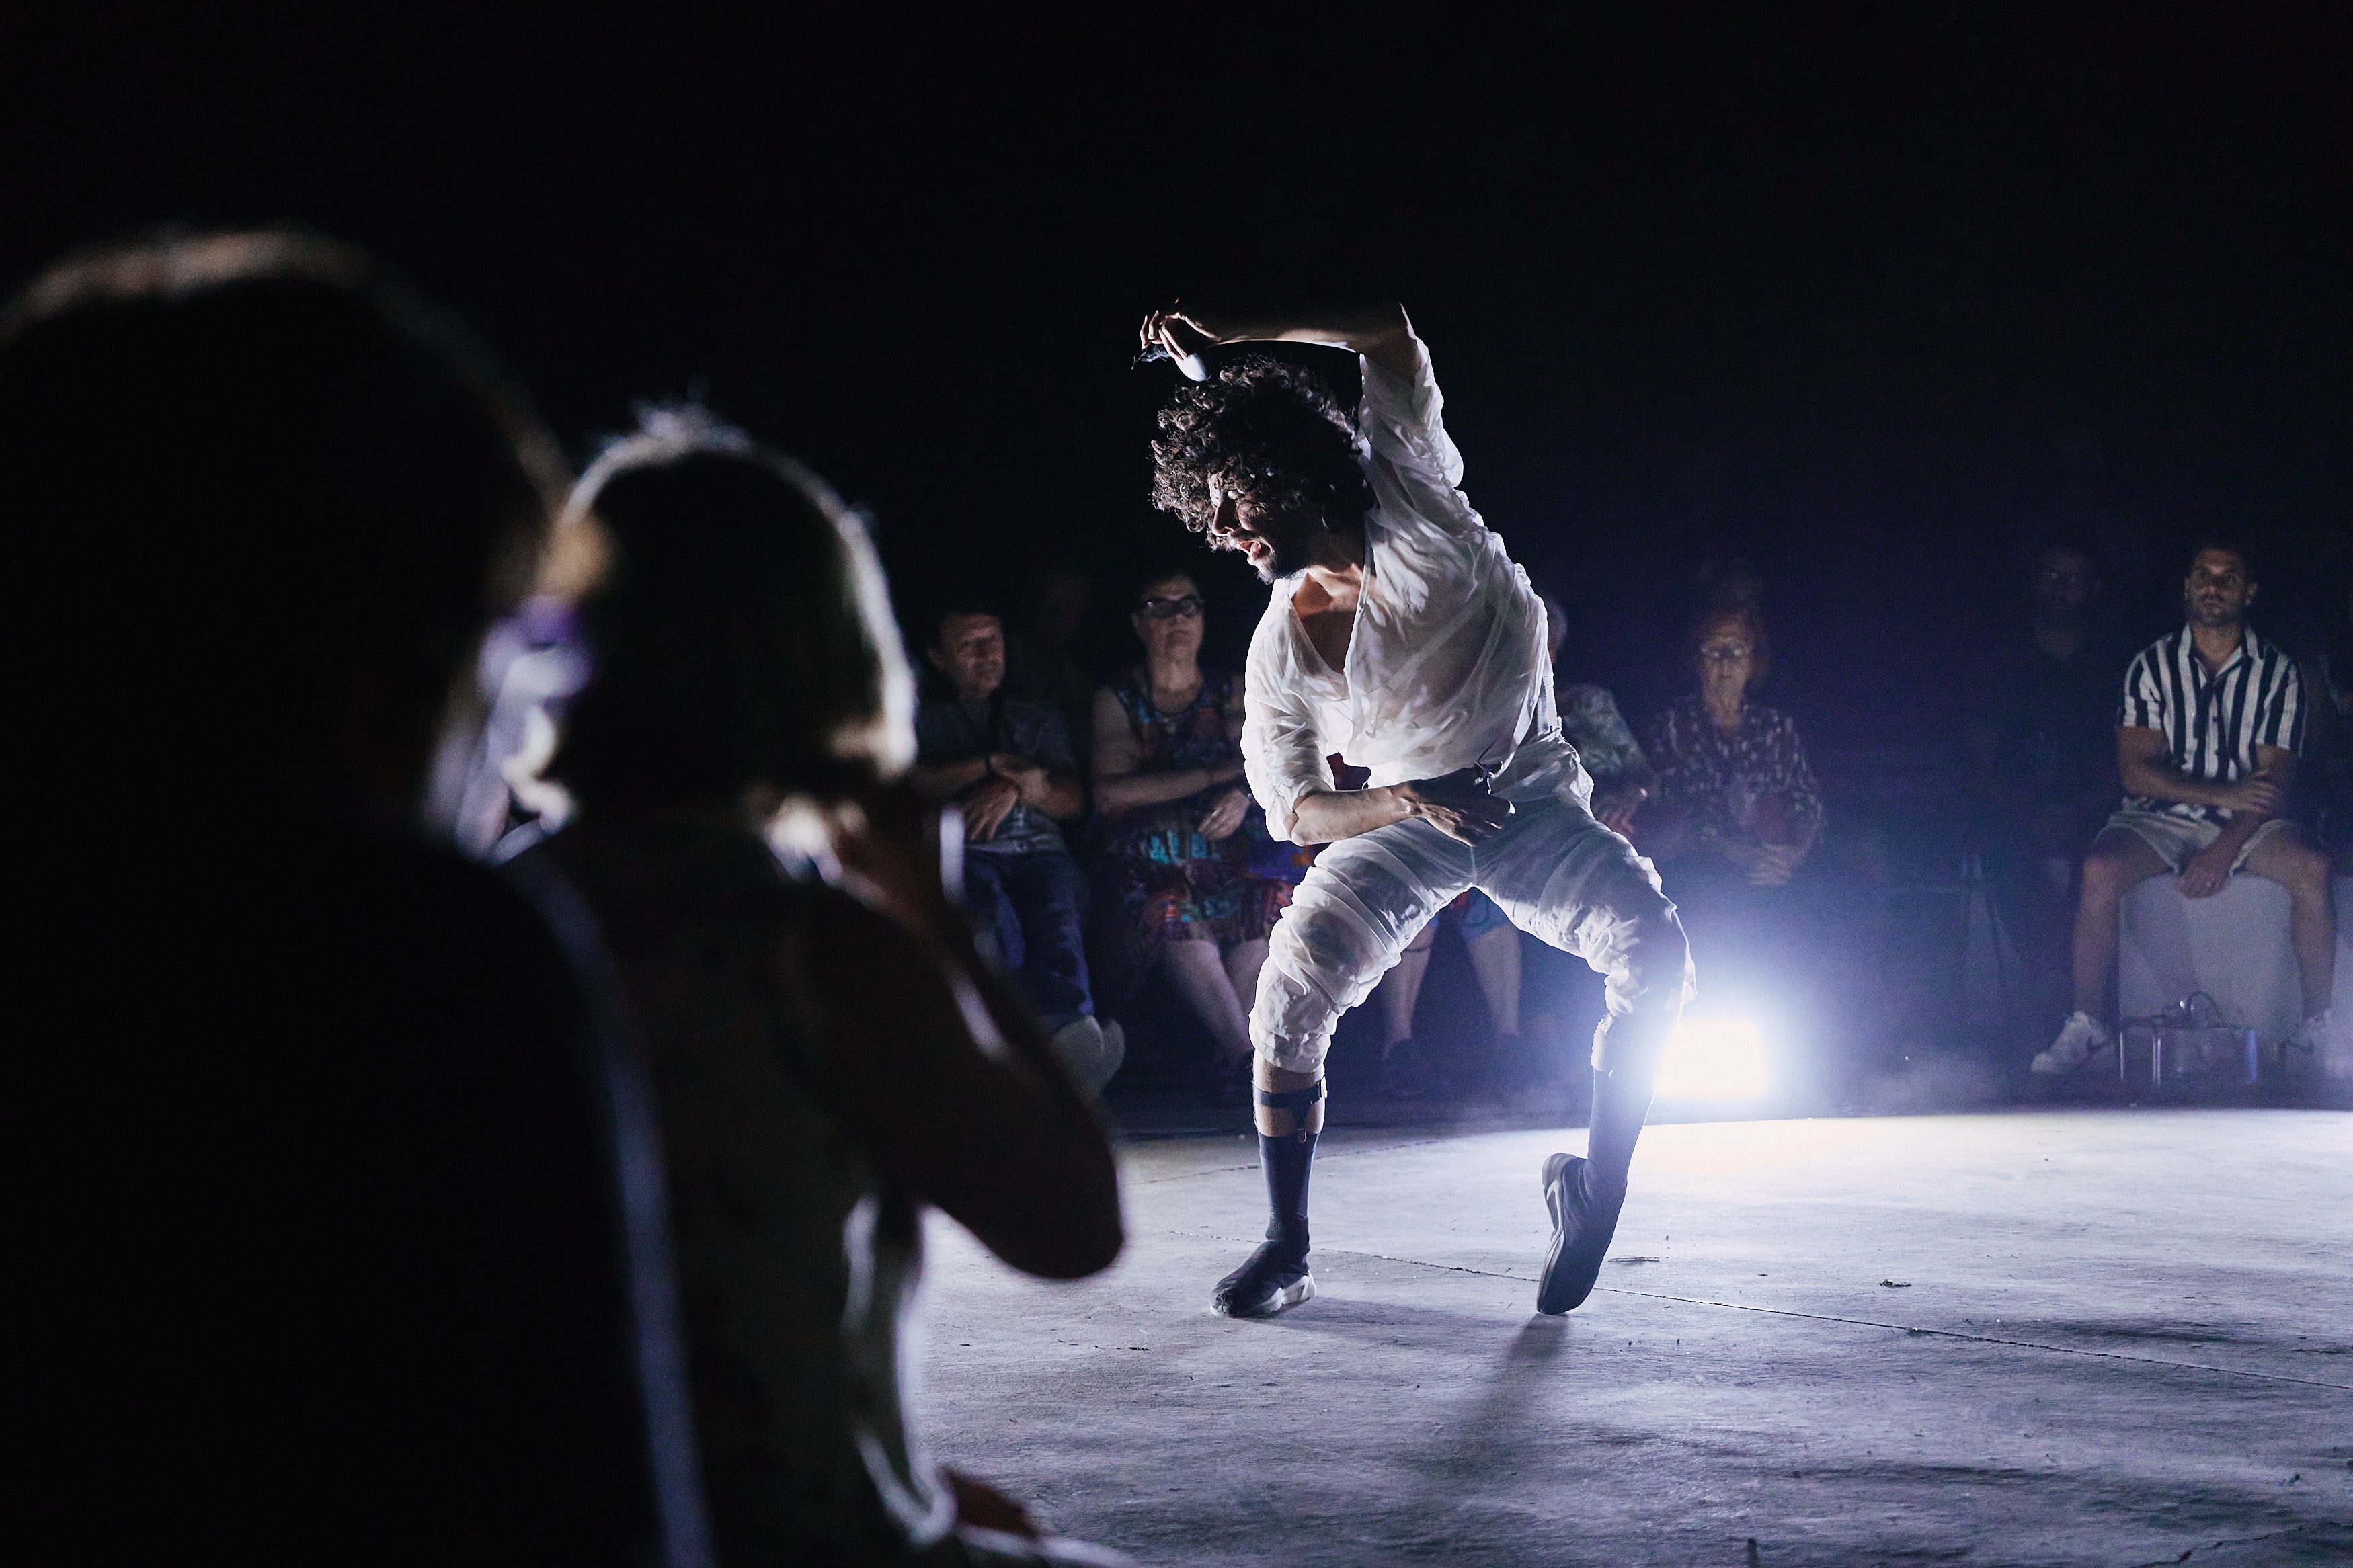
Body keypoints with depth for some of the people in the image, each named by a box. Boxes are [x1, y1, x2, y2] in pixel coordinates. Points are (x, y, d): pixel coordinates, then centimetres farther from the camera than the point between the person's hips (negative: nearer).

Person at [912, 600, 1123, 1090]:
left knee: (1057, 917, -37)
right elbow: (909, 782, 5)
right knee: (995, 918, -40)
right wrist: (992, 765, 1)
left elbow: (1073, 799, 18)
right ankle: (1074, 1030, -64)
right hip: (964, 854, -2)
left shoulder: (1039, 720, 32)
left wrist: (1015, 789, -2)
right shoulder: (926, 721, 26)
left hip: (1039, 851, 2)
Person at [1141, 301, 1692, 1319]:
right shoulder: (1281, 646, -11)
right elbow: (1292, 811, -10)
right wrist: (1409, 800, -30)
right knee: (1289, 993, -19)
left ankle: (1597, 1188, -9)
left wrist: (1233, 332, -22)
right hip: (1402, 816, 2)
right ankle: (1287, 1250, -6)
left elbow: (1392, 336, -18)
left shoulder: (1412, 506, -16)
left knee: (1653, 954, -27)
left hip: (1528, 798, -1)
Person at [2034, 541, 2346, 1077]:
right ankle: (2086, 1022, -20)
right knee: (2100, 870, -31)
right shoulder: (2153, 665, 2)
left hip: (2246, 821, 0)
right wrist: (2224, 794, -19)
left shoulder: (2276, 670, 2)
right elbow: (2134, 768, -7)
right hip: (2162, 817, 0)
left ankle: (2319, 1025, -18)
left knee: (2311, 868, -30)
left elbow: (2276, 776, -5)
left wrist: (2226, 848, -21)